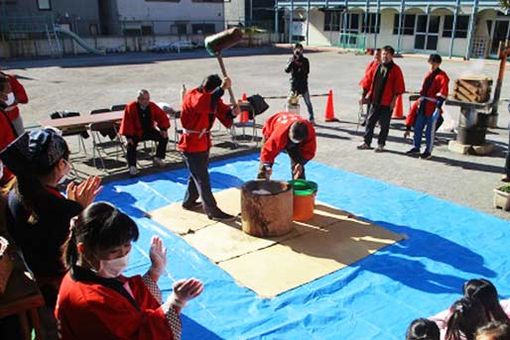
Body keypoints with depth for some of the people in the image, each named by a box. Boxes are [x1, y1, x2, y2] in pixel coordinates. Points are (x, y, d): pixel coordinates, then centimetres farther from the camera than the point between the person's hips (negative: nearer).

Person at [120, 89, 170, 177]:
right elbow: (127, 122, -21)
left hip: (149, 130, 4)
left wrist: (163, 129, -13)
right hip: (135, 132, -4)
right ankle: (132, 167, -26)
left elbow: (162, 117, -2)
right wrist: (129, 136, -26)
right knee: (131, 145, -29)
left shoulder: (152, 106, -9)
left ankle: (158, 158, 7)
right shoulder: (131, 107, -20)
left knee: (164, 138, -9)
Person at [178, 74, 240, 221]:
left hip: (203, 142, 9)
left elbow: (224, 114, -3)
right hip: (192, 144, -9)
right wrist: (222, 89, -41)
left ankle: (189, 202, 39)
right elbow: (204, 104, -42)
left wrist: (232, 112, -25)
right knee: (202, 179, -3)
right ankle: (212, 211, 3)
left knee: (197, 175, 22)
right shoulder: (191, 96, -20)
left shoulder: (213, 98, 4)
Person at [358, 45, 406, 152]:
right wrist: (364, 96, 8)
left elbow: (399, 87, -6)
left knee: (384, 124, 4)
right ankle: (366, 142, 17)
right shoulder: (376, 68, 8)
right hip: (374, 100, 4)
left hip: (387, 102, -4)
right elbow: (367, 82, 11)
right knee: (370, 122, 8)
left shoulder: (395, 70, -4)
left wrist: (393, 100, -10)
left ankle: (381, 144, 14)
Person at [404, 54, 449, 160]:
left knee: (430, 130, 0)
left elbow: (443, 93, -13)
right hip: (423, 105, 7)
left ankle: (428, 152, 9)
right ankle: (416, 147, 25)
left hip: (433, 107, -7)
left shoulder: (442, 76, -8)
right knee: (418, 127, 12)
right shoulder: (428, 74, 14)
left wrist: (438, 107, -19)